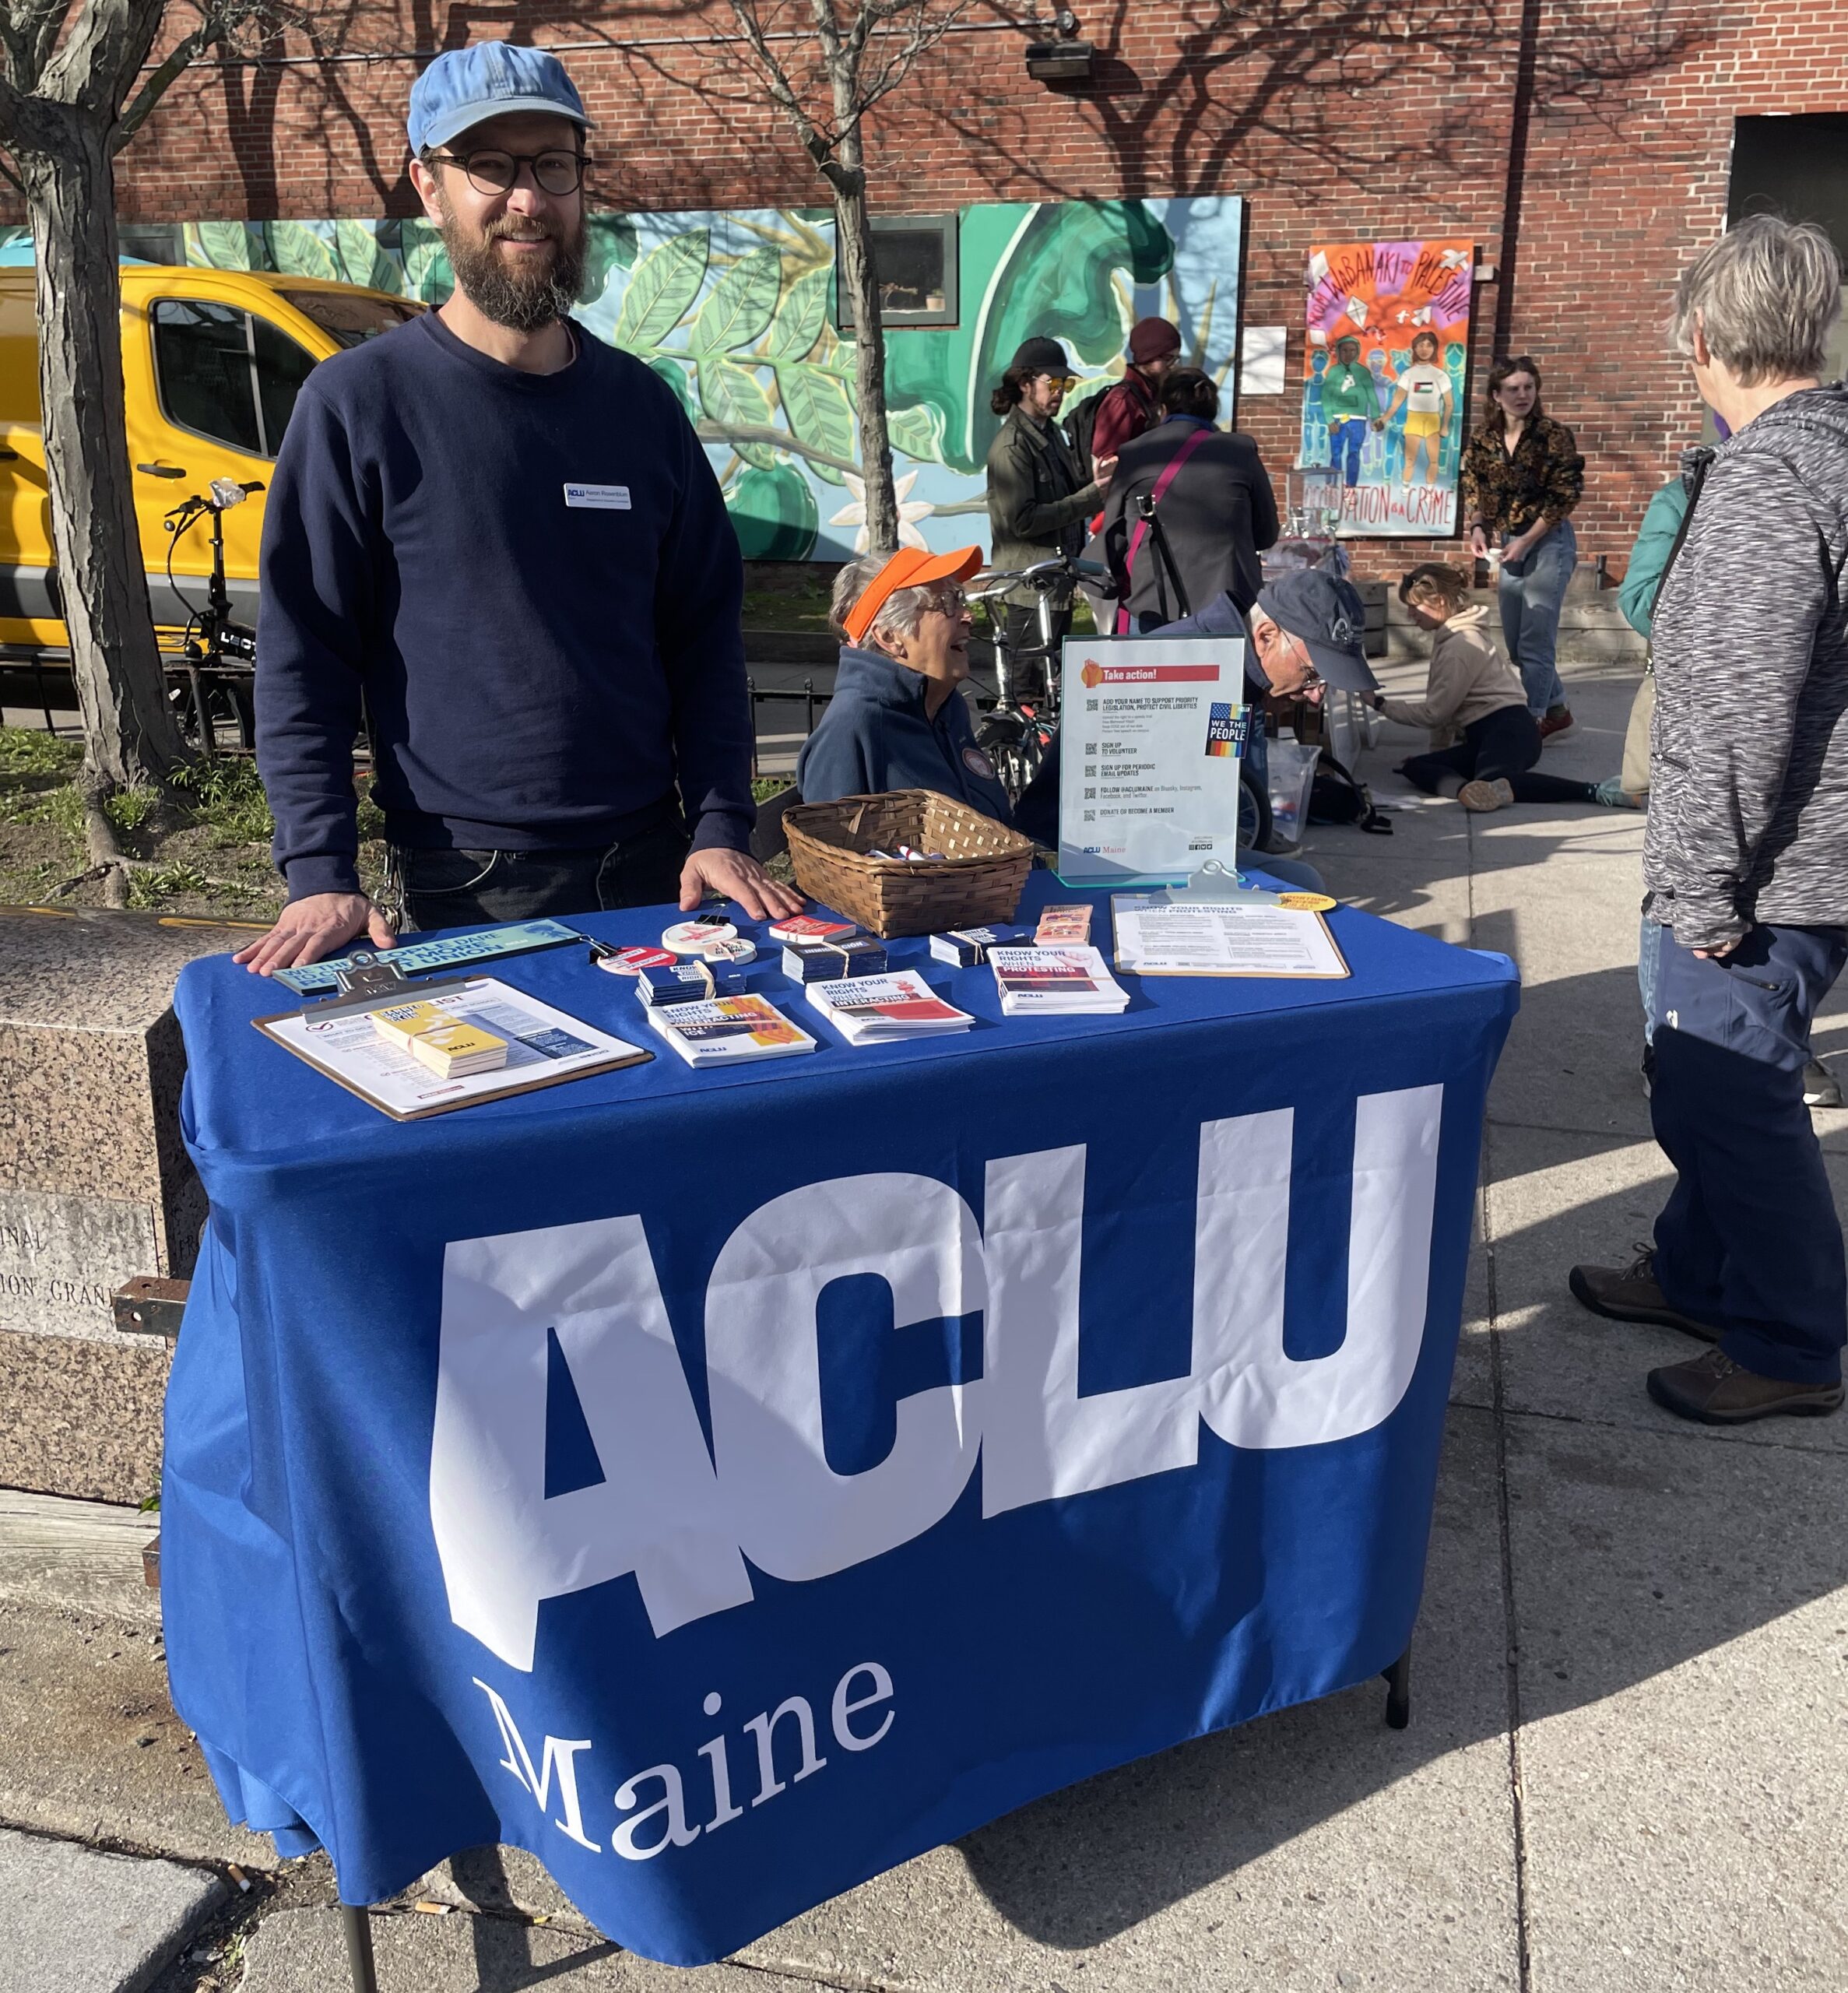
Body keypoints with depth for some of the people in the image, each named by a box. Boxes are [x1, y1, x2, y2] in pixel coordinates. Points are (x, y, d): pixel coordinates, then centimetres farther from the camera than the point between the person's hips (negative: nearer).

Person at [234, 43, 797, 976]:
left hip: (651, 865, 4)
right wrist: (320, 874, -16)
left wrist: (720, 829, -3)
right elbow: (299, 661, -7)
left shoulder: (640, 403, 6)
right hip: (462, 892, -3)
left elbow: (704, 633, 7)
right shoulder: (357, 402, -5)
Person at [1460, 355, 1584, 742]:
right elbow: (1473, 489, 10)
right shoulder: (1483, 440, 3)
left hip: (1548, 541, -6)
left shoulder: (1553, 435, -12)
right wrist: (1478, 528, -8)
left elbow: (1565, 495, -14)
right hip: (1508, 542, 6)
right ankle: (1557, 710, 28)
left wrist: (1527, 540, -18)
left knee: (1535, 640, -7)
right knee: (1515, 641, 12)